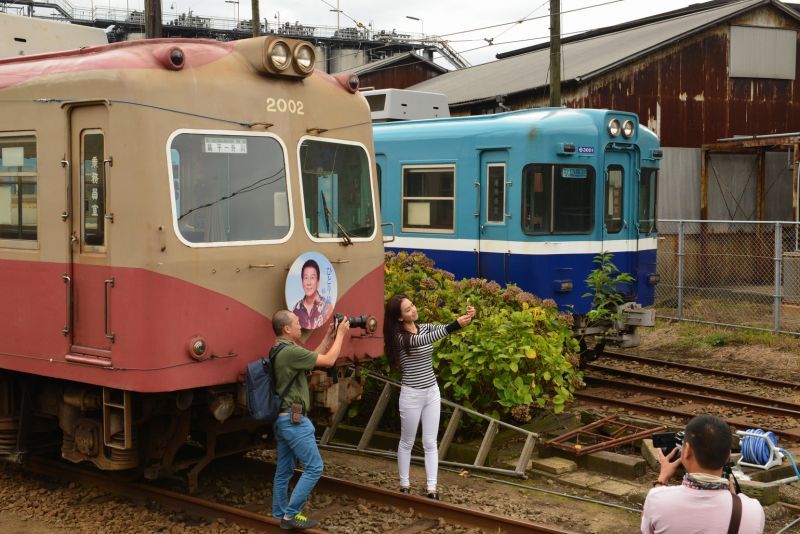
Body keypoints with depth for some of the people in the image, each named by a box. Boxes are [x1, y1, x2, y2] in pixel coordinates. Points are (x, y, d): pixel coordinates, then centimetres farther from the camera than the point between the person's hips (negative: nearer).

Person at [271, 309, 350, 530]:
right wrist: (340, 334, -4)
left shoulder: (281, 350, 11)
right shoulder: (290, 351, -21)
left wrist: (329, 338, 17)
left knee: (284, 469, 15)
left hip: (282, 418, 10)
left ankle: (279, 515, 21)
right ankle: (291, 514, -1)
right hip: (293, 419, -10)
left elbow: (313, 357, 20)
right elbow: (328, 361, -16)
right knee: (314, 467, -4)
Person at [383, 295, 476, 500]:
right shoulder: (399, 337, -17)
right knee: (407, 442, 10)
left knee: (430, 443, 6)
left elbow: (448, 328, -6)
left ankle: (432, 489, 8)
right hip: (412, 395, -5)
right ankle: (404, 485, 23)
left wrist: (467, 318, -30)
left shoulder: (425, 327, 3)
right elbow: (421, 341, -34)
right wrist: (455, 325, -43)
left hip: (432, 392, 5)